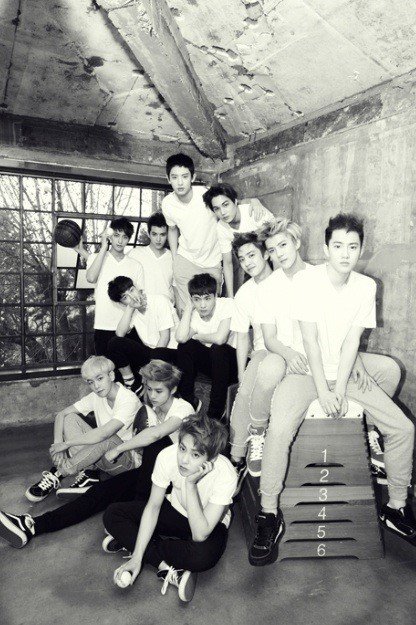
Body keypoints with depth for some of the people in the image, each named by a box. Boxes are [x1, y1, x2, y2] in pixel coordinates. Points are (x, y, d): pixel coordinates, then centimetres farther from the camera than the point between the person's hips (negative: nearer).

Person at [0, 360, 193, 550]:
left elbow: (154, 435, -33)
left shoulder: (183, 409, -17)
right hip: (149, 471, 6)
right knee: (103, 490, -16)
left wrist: (118, 449, -24)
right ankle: (32, 525, -21)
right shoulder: (148, 409, 6)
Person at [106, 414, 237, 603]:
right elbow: (153, 505, -14)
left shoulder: (225, 475, -34)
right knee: (112, 514, -14)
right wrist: (136, 558, -19)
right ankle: (167, 568, -17)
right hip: (175, 509, 3)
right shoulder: (168, 456, -27)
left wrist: (190, 483, -42)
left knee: (203, 556, -37)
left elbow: (200, 535, -34)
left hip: (208, 524, -3)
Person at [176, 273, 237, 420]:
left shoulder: (226, 304, -20)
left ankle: (215, 413, -23)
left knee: (219, 349, -35)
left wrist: (197, 336, -14)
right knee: (185, 346, -19)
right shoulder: (193, 313, -5)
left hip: (231, 361, -4)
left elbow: (220, 338, -33)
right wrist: (189, 307, -17)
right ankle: (188, 400, -8)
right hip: (210, 363, 4)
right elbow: (181, 338, -26)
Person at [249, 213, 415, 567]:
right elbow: (310, 340, -15)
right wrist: (323, 391, -18)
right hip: (307, 370, -4)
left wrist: (340, 390, -13)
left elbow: (351, 342, -5)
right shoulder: (306, 281, -13)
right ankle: (270, 515, -9)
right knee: (280, 430, -28)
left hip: (346, 371, 4)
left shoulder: (366, 286, -1)